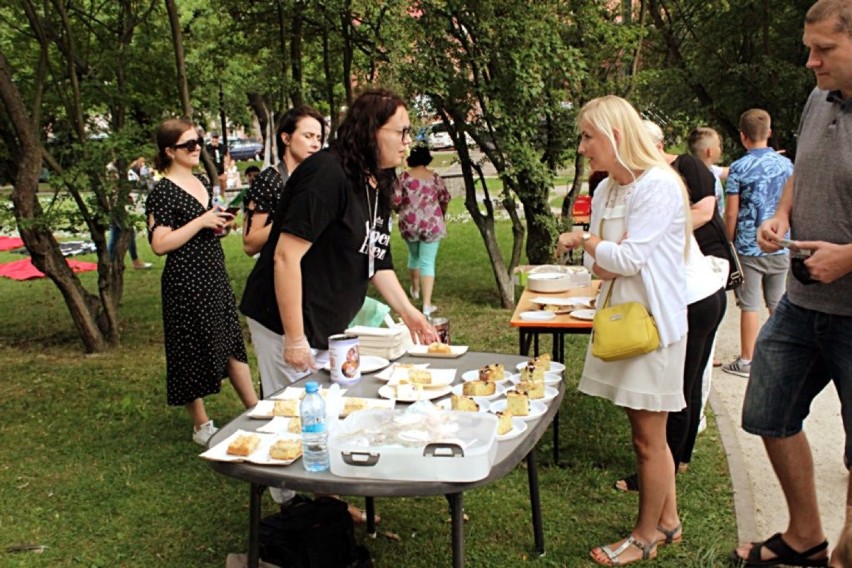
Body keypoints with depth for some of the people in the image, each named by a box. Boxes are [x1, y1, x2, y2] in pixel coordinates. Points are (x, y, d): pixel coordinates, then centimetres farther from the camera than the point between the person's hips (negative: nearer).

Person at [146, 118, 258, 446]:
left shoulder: (203, 183, 12)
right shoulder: (163, 192, -12)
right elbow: (160, 244, -20)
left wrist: (221, 223, 5)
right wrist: (201, 222, -21)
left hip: (215, 275, 8)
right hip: (186, 282, -8)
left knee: (233, 344, 12)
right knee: (194, 352, 4)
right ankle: (202, 426, 18)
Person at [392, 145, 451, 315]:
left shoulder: (404, 177, -5)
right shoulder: (435, 177, -3)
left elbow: (395, 201, -6)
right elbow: (445, 200, 2)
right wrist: (441, 215, 22)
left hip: (409, 224, 1)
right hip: (432, 224, -1)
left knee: (414, 256, 25)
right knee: (427, 262, 0)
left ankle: (415, 289, 45)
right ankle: (427, 304, -4)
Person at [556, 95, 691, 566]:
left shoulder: (658, 186, -16)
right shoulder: (606, 190, 9)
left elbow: (629, 259, -20)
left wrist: (581, 240, -6)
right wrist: (598, 258, -12)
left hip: (652, 324, -8)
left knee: (648, 438, 4)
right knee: (648, 434, 17)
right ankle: (667, 521, 32)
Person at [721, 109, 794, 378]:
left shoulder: (739, 168, -9)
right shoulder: (786, 164, 4)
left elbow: (731, 213, -10)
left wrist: (728, 244, 1)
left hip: (749, 246, -4)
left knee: (749, 306, 2)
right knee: (779, 305, 12)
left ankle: (747, 361, 9)